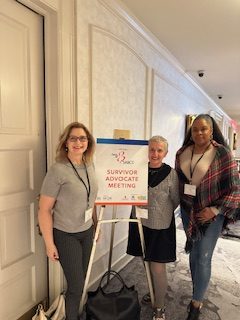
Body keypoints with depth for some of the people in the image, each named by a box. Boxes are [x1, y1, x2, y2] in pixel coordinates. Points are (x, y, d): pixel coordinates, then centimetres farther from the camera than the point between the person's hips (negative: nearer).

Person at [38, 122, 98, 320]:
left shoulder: (89, 165, -1)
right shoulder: (58, 170, -20)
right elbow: (44, 210, -15)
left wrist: (96, 224, 14)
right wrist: (49, 244, -12)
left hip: (87, 232, 5)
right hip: (66, 235, -5)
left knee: (82, 280, 19)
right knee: (76, 285, 9)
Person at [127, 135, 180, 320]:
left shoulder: (171, 174, -12)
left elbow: (176, 201, -1)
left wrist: (162, 213, 2)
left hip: (161, 226, -3)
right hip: (141, 223, 4)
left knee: (158, 267, 6)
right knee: (147, 262, 21)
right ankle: (153, 291, 49)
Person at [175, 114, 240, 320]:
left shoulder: (222, 153, -14)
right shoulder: (182, 153, -1)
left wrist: (215, 210, -17)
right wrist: (180, 204, 4)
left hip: (211, 214, -4)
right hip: (188, 211, 5)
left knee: (203, 259, 3)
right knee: (193, 255, 18)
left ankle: (196, 303, 26)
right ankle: (199, 294, 42)